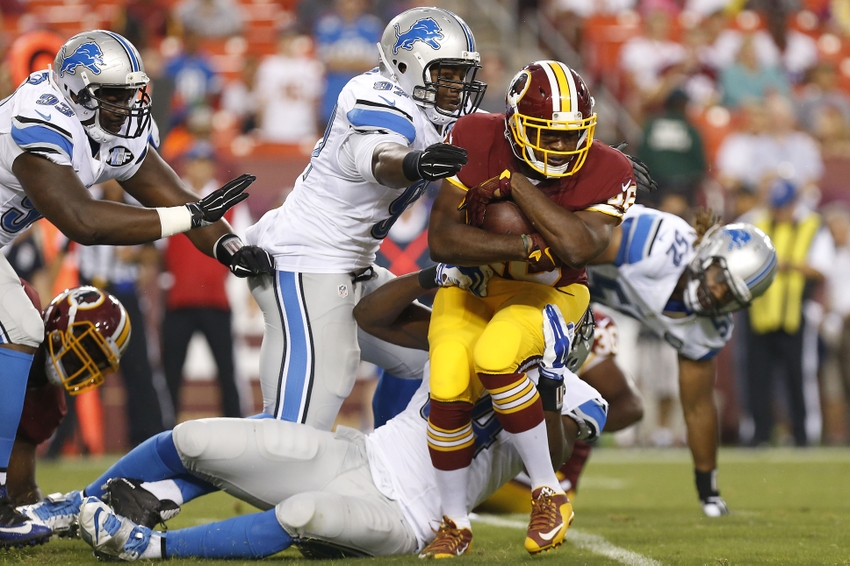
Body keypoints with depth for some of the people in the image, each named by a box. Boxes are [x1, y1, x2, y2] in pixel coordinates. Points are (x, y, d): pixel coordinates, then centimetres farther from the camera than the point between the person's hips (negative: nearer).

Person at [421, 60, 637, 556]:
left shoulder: (606, 172, -17)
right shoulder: (477, 142, -16)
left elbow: (578, 249, -34)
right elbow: (442, 240, -20)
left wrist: (518, 185, -32)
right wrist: (528, 248, -30)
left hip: (545, 294, -2)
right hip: (469, 287, 2)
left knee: (494, 357, -33)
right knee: (449, 389, -23)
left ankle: (549, 493, -16)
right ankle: (456, 524, 1)